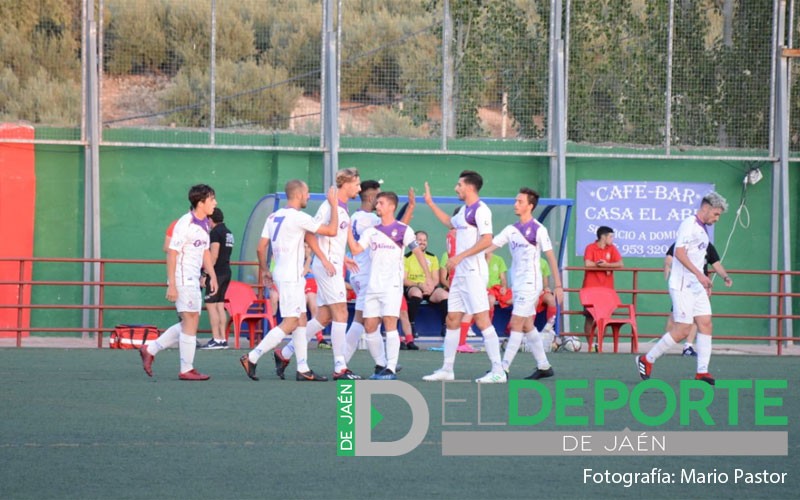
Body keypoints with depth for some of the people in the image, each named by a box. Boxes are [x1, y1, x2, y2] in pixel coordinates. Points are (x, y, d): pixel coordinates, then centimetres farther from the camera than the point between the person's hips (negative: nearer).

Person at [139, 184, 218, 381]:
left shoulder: (204, 224, 12)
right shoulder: (185, 224, -15)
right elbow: (172, 253, -16)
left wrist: (212, 276, 12)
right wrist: (172, 285, -20)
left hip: (193, 281, 9)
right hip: (182, 280, -9)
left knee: (188, 324, 11)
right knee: (191, 321, -8)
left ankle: (150, 350, 20)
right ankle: (186, 369, -2)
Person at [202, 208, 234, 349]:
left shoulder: (216, 232, -11)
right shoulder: (228, 233, 16)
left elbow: (214, 255, -17)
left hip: (217, 272, -9)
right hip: (227, 272, 9)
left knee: (211, 305, -7)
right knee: (220, 306, 11)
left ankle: (216, 339, -12)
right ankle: (223, 339, 8)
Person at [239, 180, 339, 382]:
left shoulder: (273, 216, 10)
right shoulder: (298, 217, -14)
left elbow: (261, 248, 12)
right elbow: (331, 230, -13)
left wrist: (263, 270, 25)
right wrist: (334, 205, -2)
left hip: (282, 274, 9)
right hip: (291, 277, -9)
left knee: (301, 320, 11)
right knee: (289, 323, -8)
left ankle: (303, 369, 11)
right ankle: (252, 358, -11)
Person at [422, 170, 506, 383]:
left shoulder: (480, 210, -12)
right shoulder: (464, 210, 17)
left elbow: (487, 240, -22)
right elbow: (449, 222, 39)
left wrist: (460, 256, -22)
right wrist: (431, 204, 39)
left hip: (473, 271, -10)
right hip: (460, 273, 10)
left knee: (482, 319, -12)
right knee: (452, 319, 10)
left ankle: (498, 371, -12)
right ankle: (447, 369, 15)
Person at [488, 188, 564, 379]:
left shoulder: (539, 230, -9)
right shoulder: (511, 230, 8)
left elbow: (551, 257, -8)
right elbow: (490, 246, 3)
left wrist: (558, 285, -10)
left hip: (530, 284, -7)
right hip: (517, 284, 7)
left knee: (516, 324, -11)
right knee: (527, 326, 11)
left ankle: (503, 368, -13)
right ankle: (544, 366, 21)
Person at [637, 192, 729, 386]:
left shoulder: (702, 229, 18)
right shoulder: (689, 225, -12)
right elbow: (679, 252, -23)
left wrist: (704, 282, 24)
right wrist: (699, 274, -28)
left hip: (697, 286, 9)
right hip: (682, 286, -9)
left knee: (705, 324, -1)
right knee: (682, 329, -10)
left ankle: (702, 371, -2)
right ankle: (647, 360, 2)